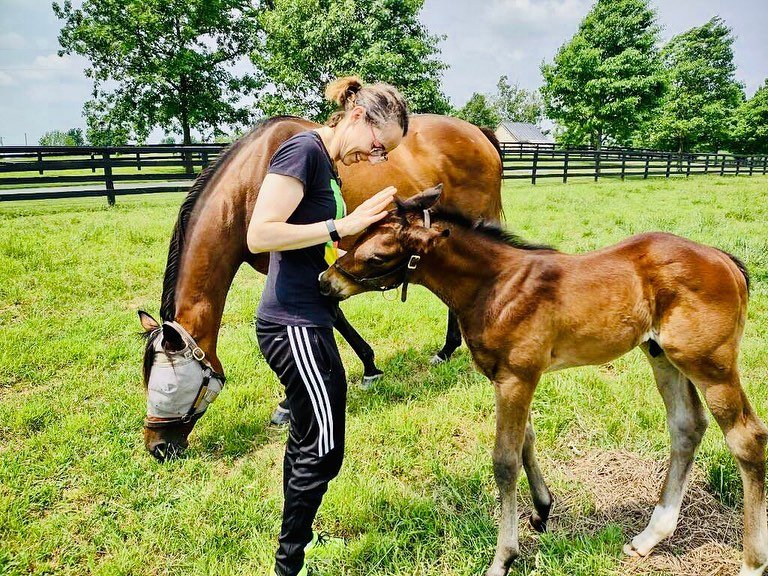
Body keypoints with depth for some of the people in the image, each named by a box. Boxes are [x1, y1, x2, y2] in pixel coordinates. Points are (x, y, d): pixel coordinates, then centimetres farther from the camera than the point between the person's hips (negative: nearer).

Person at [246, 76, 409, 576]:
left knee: (307, 440, 21)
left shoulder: (331, 168, 13)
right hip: (293, 324, -10)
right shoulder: (303, 150, -14)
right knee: (324, 449, 0)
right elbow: (259, 235, -23)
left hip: (310, 323, 10)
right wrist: (344, 225, -21)